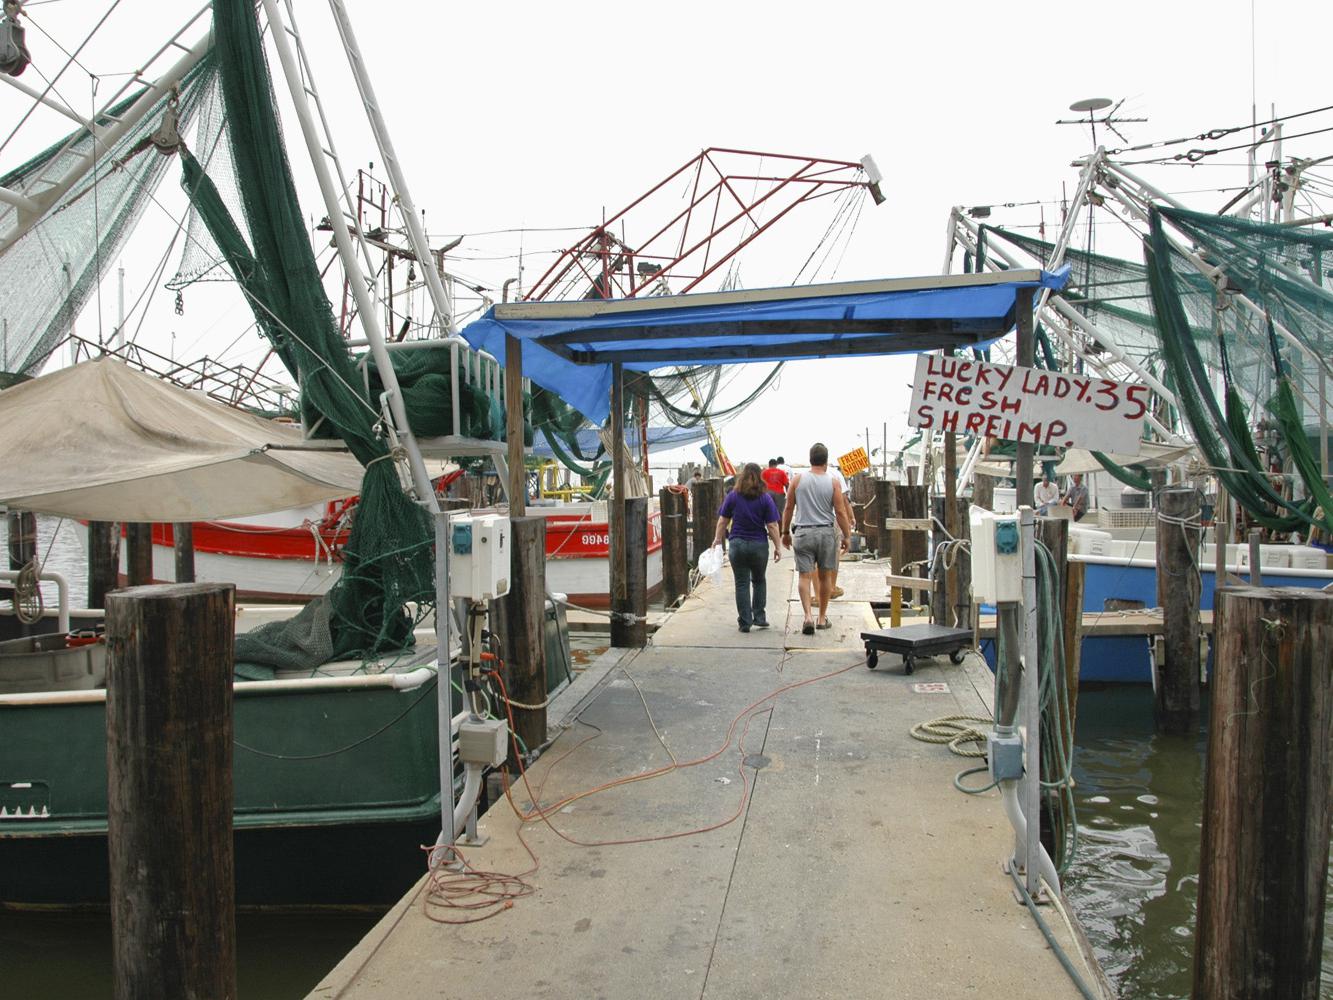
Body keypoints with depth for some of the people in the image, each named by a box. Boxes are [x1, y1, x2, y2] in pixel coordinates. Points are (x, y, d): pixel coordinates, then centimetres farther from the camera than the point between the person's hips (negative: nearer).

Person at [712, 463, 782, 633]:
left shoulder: (732, 496, -2)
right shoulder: (765, 498, -5)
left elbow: (722, 521, 2)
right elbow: (772, 526, -6)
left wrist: (717, 539, 14)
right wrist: (778, 547, 0)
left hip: (737, 545, 0)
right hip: (759, 545, 0)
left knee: (742, 584, 5)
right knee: (759, 581, 20)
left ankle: (745, 622, 5)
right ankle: (759, 617, 19)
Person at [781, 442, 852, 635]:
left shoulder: (797, 479, -1)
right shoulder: (833, 483, -3)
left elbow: (788, 508, 4)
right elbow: (841, 512, -3)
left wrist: (785, 532, 15)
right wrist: (847, 536, 8)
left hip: (803, 533, 0)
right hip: (826, 532, 0)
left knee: (805, 576, 1)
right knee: (824, 576, 13)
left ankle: (808, 615, -17)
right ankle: (822, 618, 22)